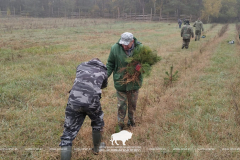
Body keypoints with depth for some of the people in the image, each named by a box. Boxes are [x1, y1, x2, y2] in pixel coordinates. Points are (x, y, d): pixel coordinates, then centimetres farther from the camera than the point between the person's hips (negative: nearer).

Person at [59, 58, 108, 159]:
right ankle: (96, 148, 47)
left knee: (69, 133, 8)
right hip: (92, 102, 0)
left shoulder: (81, 65, 24)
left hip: (74, 101, 0)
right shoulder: (103, 71, 21)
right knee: (97, 123, 31)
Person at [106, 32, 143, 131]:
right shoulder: (115, 48, -12)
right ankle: (120, 124, 26)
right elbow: (110, 64, 0)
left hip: (134, 82, 1)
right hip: (120, 82, -1)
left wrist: (141, 67, -23)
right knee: (122, 105, 6)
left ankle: (131, 120, 42)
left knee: (132, 104, 19)